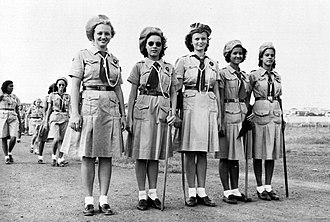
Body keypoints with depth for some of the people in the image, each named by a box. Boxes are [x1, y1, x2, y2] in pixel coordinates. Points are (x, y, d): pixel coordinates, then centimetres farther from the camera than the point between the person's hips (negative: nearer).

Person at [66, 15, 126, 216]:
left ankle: (104, 200, 9)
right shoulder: (83, 56, 5)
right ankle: (89, 201, 7)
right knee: (88, 156, -1)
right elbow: (75, 87, -1)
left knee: (107, 156, 3)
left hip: (111, 107, 4)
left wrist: (123, 114, 9)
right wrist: (76, 113, -10)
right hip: (89, 105, -3)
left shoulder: (114, 60, 16)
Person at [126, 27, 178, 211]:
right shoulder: (139, 67, 7)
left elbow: (173, 93, 11)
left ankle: (153, 193, 14)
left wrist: (173, 112, -4)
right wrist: (129, 118, -1)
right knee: (141, 154, -1)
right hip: (142, 110, -2)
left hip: (162, 112, 2)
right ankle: (142, 195, 6)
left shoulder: (169, 68, 13)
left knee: (155, 154, 7)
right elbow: (133, 94, 5)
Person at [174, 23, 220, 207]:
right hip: (190, 106, -3)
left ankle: (202, 192, 10)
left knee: (203, 152, 5)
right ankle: (191, 193, 6)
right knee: (190, 151, -1)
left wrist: (219, 114, 12)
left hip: (209, 107, 3)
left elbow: (217, 91, 16)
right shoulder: (183, 61, 4)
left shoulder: (213, 64, 15)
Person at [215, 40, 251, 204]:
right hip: (228, 116, -6)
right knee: (225, 156, 0)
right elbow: (220, 100, -9)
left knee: (236, 156, 10)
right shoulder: (223, 74, -4)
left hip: (241, 117, 6)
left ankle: (235, 190, 17)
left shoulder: (245, 76, 16)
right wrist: (221, 122, -14)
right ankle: (226, 192, 5)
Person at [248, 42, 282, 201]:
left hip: (275, 115, 5)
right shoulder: (253, 75, -1)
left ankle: (268, 187, 13)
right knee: (259, 153, -1)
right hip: (260, 114, -5)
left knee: (272, 152, 6)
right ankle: (260, 188, 7)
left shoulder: (277, 76, 14)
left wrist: (282, 116, 18)